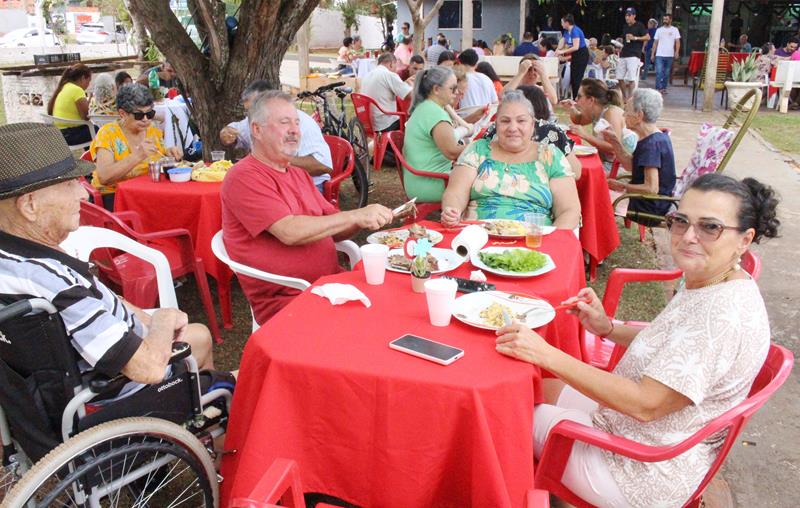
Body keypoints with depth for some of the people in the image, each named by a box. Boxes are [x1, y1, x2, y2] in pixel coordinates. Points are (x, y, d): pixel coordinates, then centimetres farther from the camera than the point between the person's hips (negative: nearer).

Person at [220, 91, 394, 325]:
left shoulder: (298, 174, 21)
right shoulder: (244, 177, -9)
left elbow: (332, 231, 17)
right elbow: (290, 232, -20)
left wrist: (365, 220, -4)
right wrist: (355, 216, -16)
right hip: (285, 301, -8)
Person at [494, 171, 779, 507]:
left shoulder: (723, 314, -32)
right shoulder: (708, 284, -2)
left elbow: (645, 404, -33)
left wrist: (547, 355, -32)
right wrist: (609, 328, -2)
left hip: (644, 473, -9)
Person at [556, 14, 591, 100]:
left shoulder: (575, 31, -19)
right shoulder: (566, 31, 7)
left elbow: (576, 47, -25)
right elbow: (562, 44, 8)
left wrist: (563, 51, -24)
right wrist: (557, 52, -10)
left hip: (582, 55, -9)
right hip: (575, 55, 9)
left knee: (577, 78, -9)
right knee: (572, 77, 9)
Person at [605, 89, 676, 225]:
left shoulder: (652, 144, -24)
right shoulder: (658, 137, 7)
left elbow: (652, 188, -28)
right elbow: (630, 165, 15)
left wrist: (622, 187, -16)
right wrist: (614, 141, 6)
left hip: (649, 210, -9)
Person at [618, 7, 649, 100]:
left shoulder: (639, 26, -1)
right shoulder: (625, 27, 18)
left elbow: (648, 37, -7)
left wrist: (635, 38, -15)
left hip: (634, 55, -7)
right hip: (623, 55, 7)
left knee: (631, 79, -10)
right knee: (620, 77, 5)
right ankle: (624, 97, 17)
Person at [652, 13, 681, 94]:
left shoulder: (675, 30, 5)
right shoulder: (659, 30, 9)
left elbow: (677, 41, 0)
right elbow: (655, 42, 10)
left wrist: (677, 51, -15)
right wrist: (652, 54, 4)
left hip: (670, 55, 0)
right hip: (659, 55, 0)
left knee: (667, 73, 6)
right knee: (659, 72, -11)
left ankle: (664, 88, 14)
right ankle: (658, 88, -12)